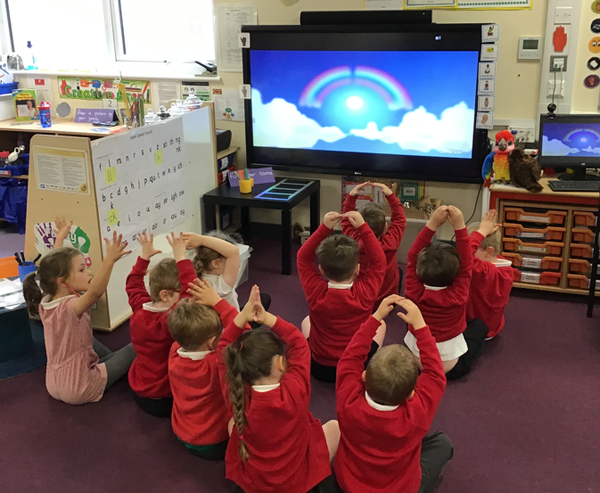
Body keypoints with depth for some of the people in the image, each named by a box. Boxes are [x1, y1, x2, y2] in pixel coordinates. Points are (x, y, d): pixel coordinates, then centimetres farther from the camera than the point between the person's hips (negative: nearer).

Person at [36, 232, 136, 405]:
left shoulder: (46, 303, -4)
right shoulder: (70, 306, -28)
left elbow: (53, 269, 13)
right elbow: (95, 292, -50)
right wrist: (109, 260, -59)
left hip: (54, 385, 8)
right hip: (79, 389, -8)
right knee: (134, 349, 3)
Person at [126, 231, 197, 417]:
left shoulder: (139, 310, -6)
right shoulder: (172, 319, -30)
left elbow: (133, 285, 15)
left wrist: (144, 257, 15)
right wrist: (181, 258, -38)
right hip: (166, 399, -8)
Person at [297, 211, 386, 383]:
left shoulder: (315, 292, -25)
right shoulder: (365, 292, -26)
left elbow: (303, 257, -10)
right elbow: (378, 261, -11)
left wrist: (325, 227, -19)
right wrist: (362, 227, -16)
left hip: (320, 368, 1)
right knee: (379, 323, 26)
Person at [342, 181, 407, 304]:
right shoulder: (390, 243, -30)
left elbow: (346, 220, -5)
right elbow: (399, 219, -10)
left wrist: (351, 196, -10)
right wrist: (390, 195, -11)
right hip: (386, 300, 0)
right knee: (398, 270, 29)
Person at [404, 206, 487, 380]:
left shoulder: (414, 293, -22)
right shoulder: (457, 296, -26)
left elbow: (412, 257, -18)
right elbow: (466, 265, -19)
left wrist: (432, 224, -26)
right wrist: (460, 227, -27)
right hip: (451, 369, -2)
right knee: (480, 324, 18)